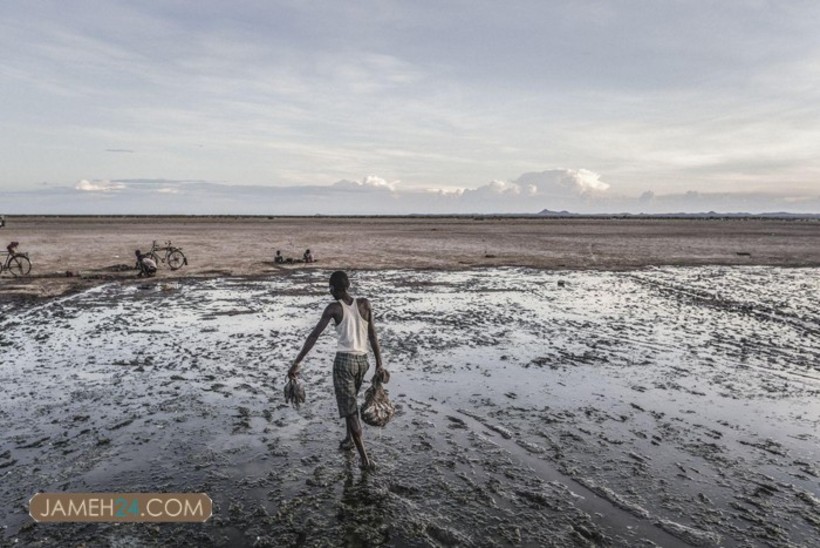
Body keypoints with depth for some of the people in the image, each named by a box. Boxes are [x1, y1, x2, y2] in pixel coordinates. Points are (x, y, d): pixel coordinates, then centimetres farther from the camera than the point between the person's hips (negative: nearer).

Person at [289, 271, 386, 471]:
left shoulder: (333, 308, -7)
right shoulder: (365, 304, 1)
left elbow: (313, 336, -12)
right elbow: (373, 336, 0)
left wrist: (296, 363, -10)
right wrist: (379, 365, 3)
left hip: (344, 360, -4)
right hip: (362, 361, 4)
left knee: (349, 408, 3)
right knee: (350, 401, 28)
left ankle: (365, 458, 1)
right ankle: (349, 438, 43)